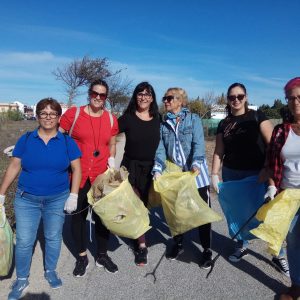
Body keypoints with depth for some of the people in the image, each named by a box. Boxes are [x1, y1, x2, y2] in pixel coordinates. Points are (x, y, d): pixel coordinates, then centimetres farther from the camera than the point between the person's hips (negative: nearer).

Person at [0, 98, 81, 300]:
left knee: (53, 238, 14)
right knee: (24, 241, 7)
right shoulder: (26, 139, -1)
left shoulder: (67, 141, -3)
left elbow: (76, 169, -3)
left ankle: (50, 271, 38)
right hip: (26, 200, 0)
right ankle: (22, 279, 30)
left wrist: (73, 196, -10)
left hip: (57, 200, 0)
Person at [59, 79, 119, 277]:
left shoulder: (112, 119, 3)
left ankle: (102, 256, 34)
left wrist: (112, 159, -1)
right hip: (77, 175, -2)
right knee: (78, 215, 12)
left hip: (102, 176, 2)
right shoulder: (73, 114, -5)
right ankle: (82, 257, 33)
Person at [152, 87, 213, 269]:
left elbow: (198, 144, -14)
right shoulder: (163, 124, 8)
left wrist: (196, 164, -31)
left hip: (196, 174, -3)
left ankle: (207, 249, 21)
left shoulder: (193, 119, -2)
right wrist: (158, 169, -16)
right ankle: (178, 243, 35)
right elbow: (161, 149, -1)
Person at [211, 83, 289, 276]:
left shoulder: (257, 116, -3)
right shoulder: (224, 124, 7)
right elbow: (219, 151, 8)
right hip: (232, 174, 3)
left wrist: (267, 168, -21)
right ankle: (242, 246, 33)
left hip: (257, 173, -3)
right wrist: (214, 174, 0)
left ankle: (279, 256, 20)